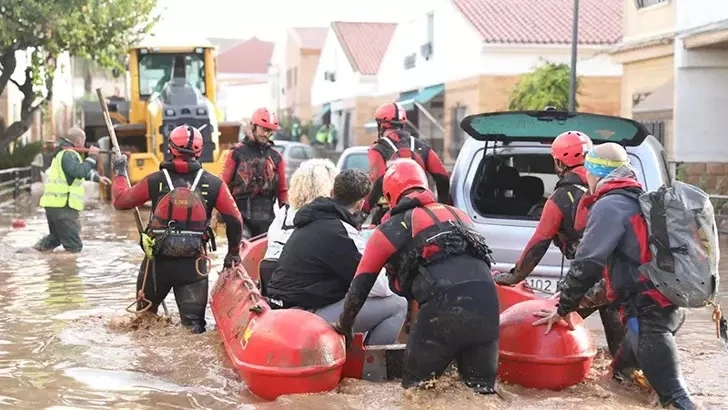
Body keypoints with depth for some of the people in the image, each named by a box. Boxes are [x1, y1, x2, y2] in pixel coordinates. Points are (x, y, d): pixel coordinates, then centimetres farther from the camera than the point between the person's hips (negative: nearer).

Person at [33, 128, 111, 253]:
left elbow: (82, 171, 33)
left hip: (56, 204, 10)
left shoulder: (64, 153, 20)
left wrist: (97, 178, 28)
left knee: (56, 236, 26)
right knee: (74, 247, -8)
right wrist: (91, 157, -19)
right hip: (62, 205, -10)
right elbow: (79, 172, -29)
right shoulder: (68, 154, -13)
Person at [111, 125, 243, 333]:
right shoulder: (213, 184, -4)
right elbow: (234, 220, -3)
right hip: (194, 263, 0)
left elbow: (121, 200, 7)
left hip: (157, 261, 1)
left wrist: (120, 172, 25)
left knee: (145, 315, 24)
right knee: (194, 323, 0)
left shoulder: (155, 181, -4)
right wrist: (233, 252, 13)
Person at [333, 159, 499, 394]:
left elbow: (361, 284, 20)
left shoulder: (392, 227, 16)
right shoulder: (459, 215, 30)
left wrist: (344, 324, 34)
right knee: (482, 388, 11)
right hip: (487, 301, 4)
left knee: (416, 387, 11)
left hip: (443, 307, -4)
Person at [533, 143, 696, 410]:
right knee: (620, 376, 22)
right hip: (667, 305, 10)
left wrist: (563, 309, -3)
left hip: (649, 312, -10)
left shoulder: (610, 206, -10)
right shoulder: (641, 201, 19)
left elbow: (587, 264, -14)